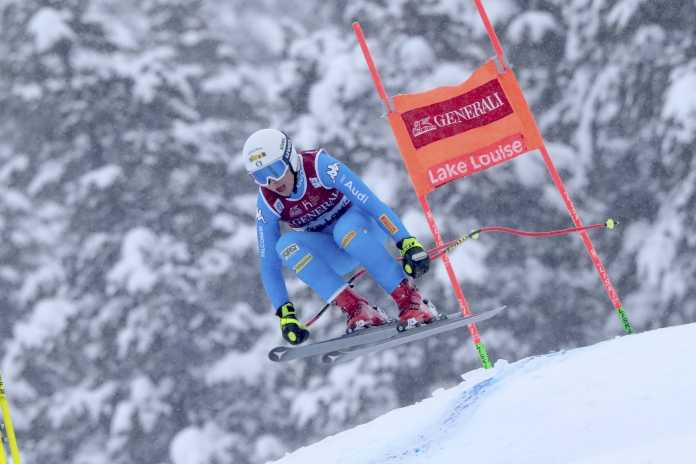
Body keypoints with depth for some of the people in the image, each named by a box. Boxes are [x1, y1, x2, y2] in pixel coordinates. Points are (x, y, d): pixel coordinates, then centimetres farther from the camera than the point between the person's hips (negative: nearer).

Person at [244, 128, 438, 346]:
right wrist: (285, 313, -18)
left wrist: (408, 243, -36)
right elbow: (269, 264, -10)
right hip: (331, 257, 4)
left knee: (345, 229, -38)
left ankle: (411, 301, -32)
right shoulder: (267, 203, -14)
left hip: (365, 230, -3)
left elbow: (372, 204, -28)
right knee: (286, 245, -27)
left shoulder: (320, 166, -25)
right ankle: (356, 309, -30)